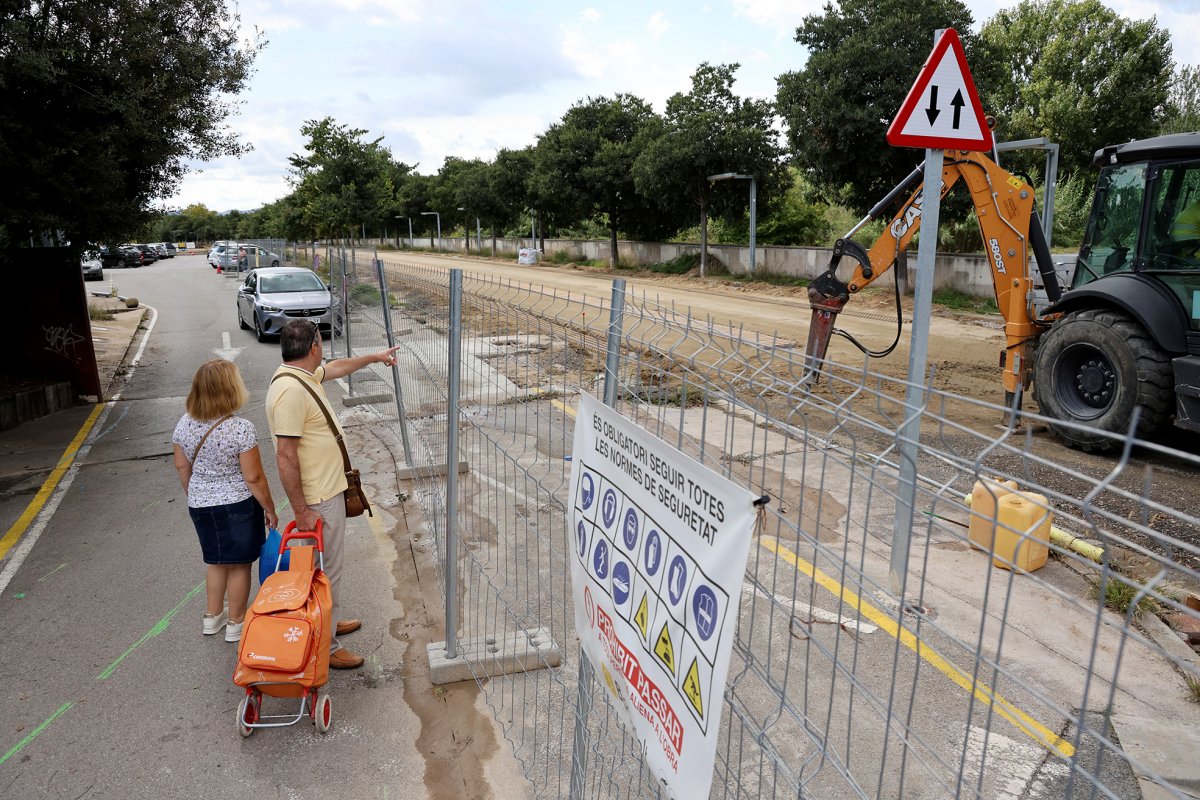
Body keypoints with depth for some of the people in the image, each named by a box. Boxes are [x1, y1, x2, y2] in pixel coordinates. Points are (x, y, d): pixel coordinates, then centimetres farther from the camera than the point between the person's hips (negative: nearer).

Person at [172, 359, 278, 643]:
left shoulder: (184, 424, -5)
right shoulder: (241, 429, -23)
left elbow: (182, 468, 7)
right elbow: (253, 478, -18)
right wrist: (270, 510, -5)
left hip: (200, 506, 6)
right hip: (237, 505, -5)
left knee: (217, 561, 24)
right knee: (239, 565, 12)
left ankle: (213, 616, 38)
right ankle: (236, 624, 26)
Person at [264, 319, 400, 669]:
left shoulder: (304, 374, 4)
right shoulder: (290, 390, -27)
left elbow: (335, 367, 27)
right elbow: (285, 457, -27)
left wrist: (374, 357, 38)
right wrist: (302, 511, -24)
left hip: (329, 489, 10)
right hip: (318, 500, -10)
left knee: (329, 565, 24)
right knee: (326, 571, 1)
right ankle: (324, 647, 15)